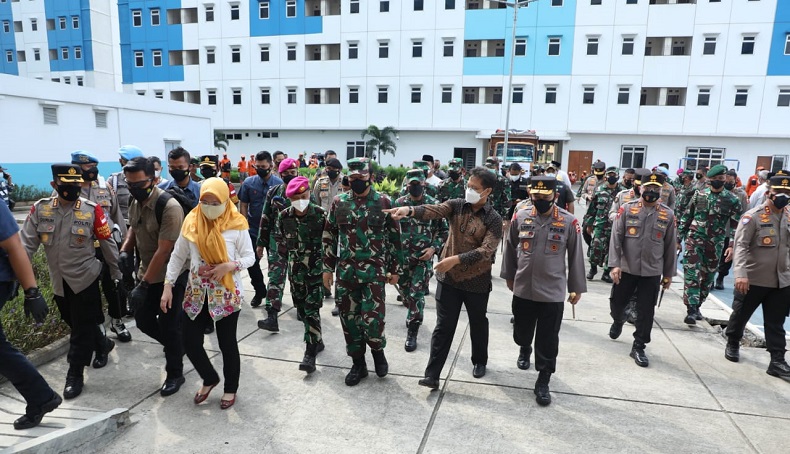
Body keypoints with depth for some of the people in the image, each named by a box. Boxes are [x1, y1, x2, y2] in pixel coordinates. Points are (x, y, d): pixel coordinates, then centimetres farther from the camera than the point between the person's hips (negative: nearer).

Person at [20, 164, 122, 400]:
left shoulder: (92, 210, -11)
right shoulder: (40, 209, -3)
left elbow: (107, 243, -3)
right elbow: (27, 243, -3)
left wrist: (117, 272, 2)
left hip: (86, 277, -4)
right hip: (59, 281, 4)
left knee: (82, 328, 2)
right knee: (73, 322, 20)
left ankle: (75, 374, 15)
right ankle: (102, 344, 45)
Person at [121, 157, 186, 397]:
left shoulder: (169, 207, -25)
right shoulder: (135, 203, 0)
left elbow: (163, 251, -26)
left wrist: (144, 285, -24)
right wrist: (125, 250, -1)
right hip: (146, 274, 8)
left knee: (168, 325, 2)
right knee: (144, 320, 14)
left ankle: (175, 374, 22)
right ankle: (177, 346, 41)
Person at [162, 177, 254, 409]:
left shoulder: (236, 224, -10)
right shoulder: (191, 222, 0)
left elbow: (250, 257, -4)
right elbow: (178, 256, 6)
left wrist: (229, 266, -22)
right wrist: (168, 286, 1)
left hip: (226, 294, -3)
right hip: (196, 292, 4)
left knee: (227, 343, 6)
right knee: (190, 342, 6)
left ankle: (231, 388, 29)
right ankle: (209, 378, 34)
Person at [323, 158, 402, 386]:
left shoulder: (384, 202, -3)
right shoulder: (339, 202, 4)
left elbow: (395, 238, 1)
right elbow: (329, 237, 9)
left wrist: (395, 269, 1)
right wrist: (328, 268, 7)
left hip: (375, 271, -3)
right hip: (345, 271, 3)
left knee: (372, 318, -6)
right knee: (349, 318, 9)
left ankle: (378, 350, 26)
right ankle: (358, 363, 27)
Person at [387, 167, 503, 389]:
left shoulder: (494, 219, -10)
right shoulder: (456, 205, -1)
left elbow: (486, 250, -22)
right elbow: (433, 211, -19)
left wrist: (455, 259, -33)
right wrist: (409, 210, -39)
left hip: (477, 281, -1)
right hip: (449, 278, 1)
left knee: (478, 324, 19)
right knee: (443, 327, 5)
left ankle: (479, 361, 44)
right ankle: (432, 374, 10)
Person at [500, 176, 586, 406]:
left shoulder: (569, 221, -8)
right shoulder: (520, 217, -4)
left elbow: (576, 256, -1)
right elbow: (510, 249, 8)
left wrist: (576, 287, 2)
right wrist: (509, 275, 14)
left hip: (553, 292, -2)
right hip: (522, 289, 2)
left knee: (548, 341, 5)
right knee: (521, 333, 19)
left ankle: (543, 381, 22)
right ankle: (524, 350, 53)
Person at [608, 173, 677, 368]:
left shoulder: (668, 215, 1)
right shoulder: (627, 209, -4)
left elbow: (670, 246, 6)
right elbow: (616, 238, -6)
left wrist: (668, 274, 7)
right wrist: (615, 264, -14)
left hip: (652, 272, 1)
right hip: (626, 269, 0)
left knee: (646, 311, 5)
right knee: (617, 302, 13)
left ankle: (639, 347, 19)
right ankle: (618, 321, 47)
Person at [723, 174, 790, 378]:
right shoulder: (753, 216, -13)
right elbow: (740, 246, -19)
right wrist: (740, 274, -30)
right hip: (753, 279, -4)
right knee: (740, 315, 13)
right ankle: (732, 344, 34)